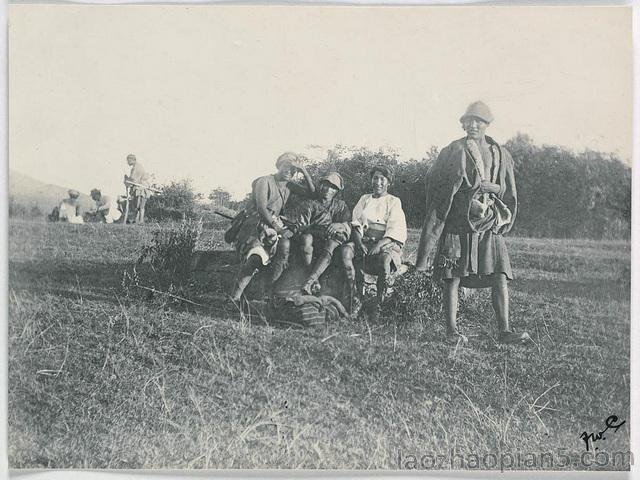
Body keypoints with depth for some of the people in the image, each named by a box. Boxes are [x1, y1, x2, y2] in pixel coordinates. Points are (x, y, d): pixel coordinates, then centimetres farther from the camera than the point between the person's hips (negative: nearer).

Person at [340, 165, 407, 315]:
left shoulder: (394, 202, 11)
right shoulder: (364, 199, 22)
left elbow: (396, 230, -3)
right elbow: (355, 222, 10)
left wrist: (379, 245, -20)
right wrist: (359, 241, -12)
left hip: (386, 242, -3)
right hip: (364, 240, 3)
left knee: (385, 258, -38)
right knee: (346, 250, -29)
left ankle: (380, 305, -28)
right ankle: (354, 304, -31)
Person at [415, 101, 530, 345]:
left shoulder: (499, 154, 14)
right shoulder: (453, 151, 4)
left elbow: (506, 190, 15)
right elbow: (434, 180, -1)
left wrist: (486, 186, -1)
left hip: (489, 224, 3)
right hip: (458, 222, -3)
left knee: (500, 276, -5)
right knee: (453, 277, -3)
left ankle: (504, 331, -2)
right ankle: (452, 330, 5)